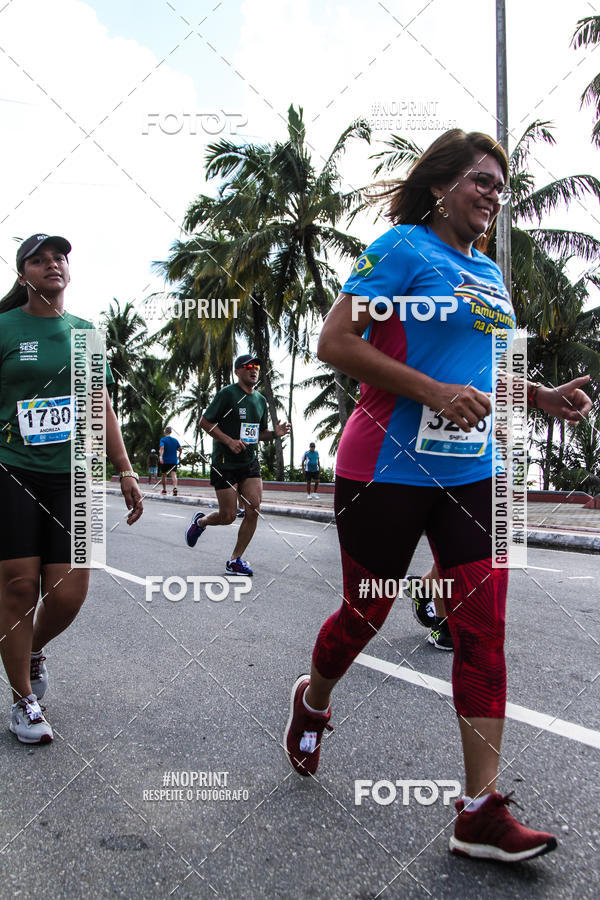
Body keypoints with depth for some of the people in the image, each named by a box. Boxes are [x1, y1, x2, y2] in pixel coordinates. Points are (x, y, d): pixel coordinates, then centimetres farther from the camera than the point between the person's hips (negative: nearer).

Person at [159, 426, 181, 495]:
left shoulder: (163, 440, -4)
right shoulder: (175, 440, 7)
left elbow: (162, 448, -21)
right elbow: (180, 448, 7)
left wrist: (161, 456, -32)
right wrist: (179, 456, 23)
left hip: (165, 461, -2)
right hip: (174, 461, 2)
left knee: (164, 475, 13)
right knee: (174, 474, -8)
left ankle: (164, 490, 21)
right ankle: (175, 487, -31)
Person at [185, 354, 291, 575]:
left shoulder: (261, 400, 12)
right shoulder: (227, 394, -8)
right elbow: (205, 422, -9)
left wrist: (275, 433, -1)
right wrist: (229, 441, -19)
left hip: (250, 462, 6)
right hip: (225, 463, -6)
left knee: (253, 511, -7)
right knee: (228, 516, -3)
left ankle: (235, 560, 6)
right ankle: (200, 521, 31)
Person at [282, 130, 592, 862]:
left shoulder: (491, 275, 16)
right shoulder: (403, 246, -7)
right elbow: (335, 343, -16)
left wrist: (543, 397, 9)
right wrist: (432, 391, -23)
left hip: (472, 473, 6)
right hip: (389, 467, -6)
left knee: (484, 627, -1)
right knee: (366, 611, 10)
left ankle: (481, 810, 6)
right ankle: (312, 700, 43)